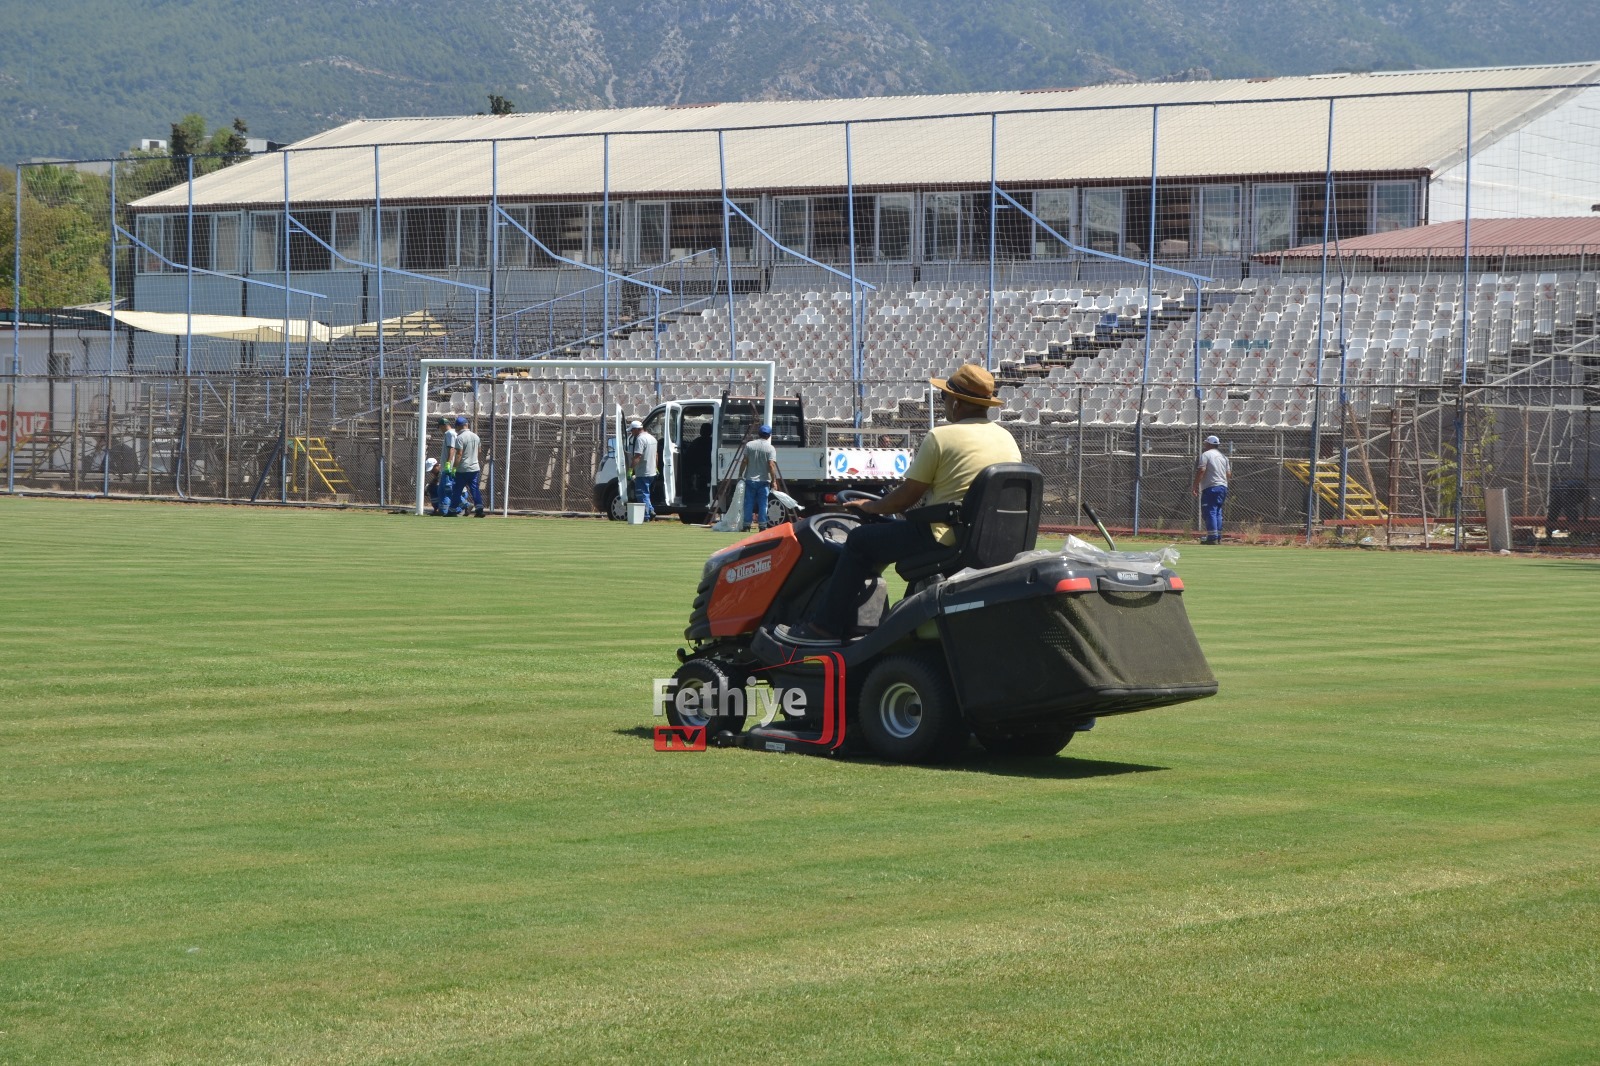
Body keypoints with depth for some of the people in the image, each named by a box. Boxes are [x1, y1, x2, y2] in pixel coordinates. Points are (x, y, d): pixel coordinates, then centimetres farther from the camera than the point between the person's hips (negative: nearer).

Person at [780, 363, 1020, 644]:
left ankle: (827, 627, 7)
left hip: (945, 538, -8)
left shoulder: (940, 437, -11)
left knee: (860, 541, 7)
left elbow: (906, 497, -7)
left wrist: (869, 506, 11)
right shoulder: (1008, 440, 9)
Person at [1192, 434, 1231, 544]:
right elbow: (1228, 473, 14)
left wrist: (1195, 486, -13)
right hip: (1223, 486, 7)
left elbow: (1201, 471, -15)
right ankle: (1218, 537, 14)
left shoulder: (1206, 455, -5)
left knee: (1210, 512, -8)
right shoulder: (1223, 456, 16)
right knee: (1217, 512, 14)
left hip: (1210, 487, -7)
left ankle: (1212, 538, -15)